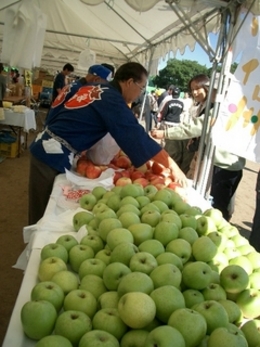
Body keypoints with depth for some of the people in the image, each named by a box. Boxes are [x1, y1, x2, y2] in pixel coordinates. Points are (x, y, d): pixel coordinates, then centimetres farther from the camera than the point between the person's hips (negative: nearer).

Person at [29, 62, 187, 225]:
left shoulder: (93, 88, 12)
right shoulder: (112, 100, -14)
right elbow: (137, 137, -17)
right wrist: (172, 166, -13)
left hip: (45, 147, 9)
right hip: (54, 156, -9)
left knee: (43, 213, 19)